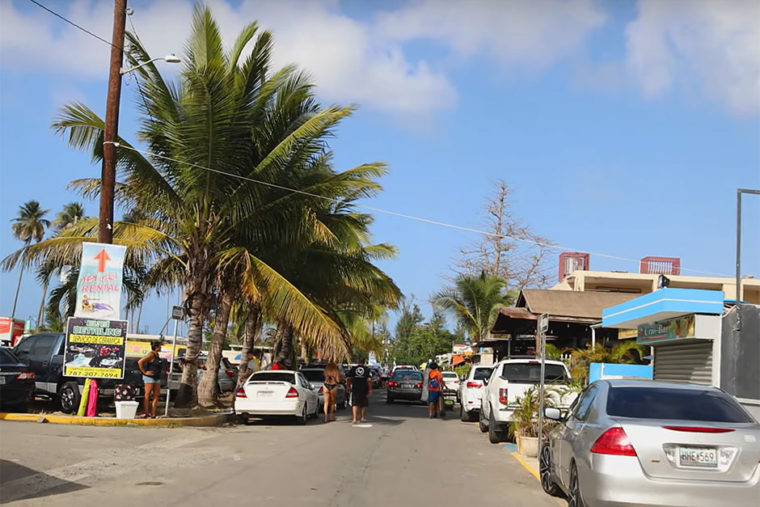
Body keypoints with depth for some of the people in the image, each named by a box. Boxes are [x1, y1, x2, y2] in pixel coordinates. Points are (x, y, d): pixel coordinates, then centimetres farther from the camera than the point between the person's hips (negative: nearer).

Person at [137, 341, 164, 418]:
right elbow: (140, 362, -19)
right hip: (149, 377, -9)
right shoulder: (151, 355, -12)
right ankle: (146, 413, -5)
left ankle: (153, 414, 8)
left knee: (156, 396, 5)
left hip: (157, 378, 9)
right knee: (147, 395, -6)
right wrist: (144, 372, -16)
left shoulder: (157, 355, 14)